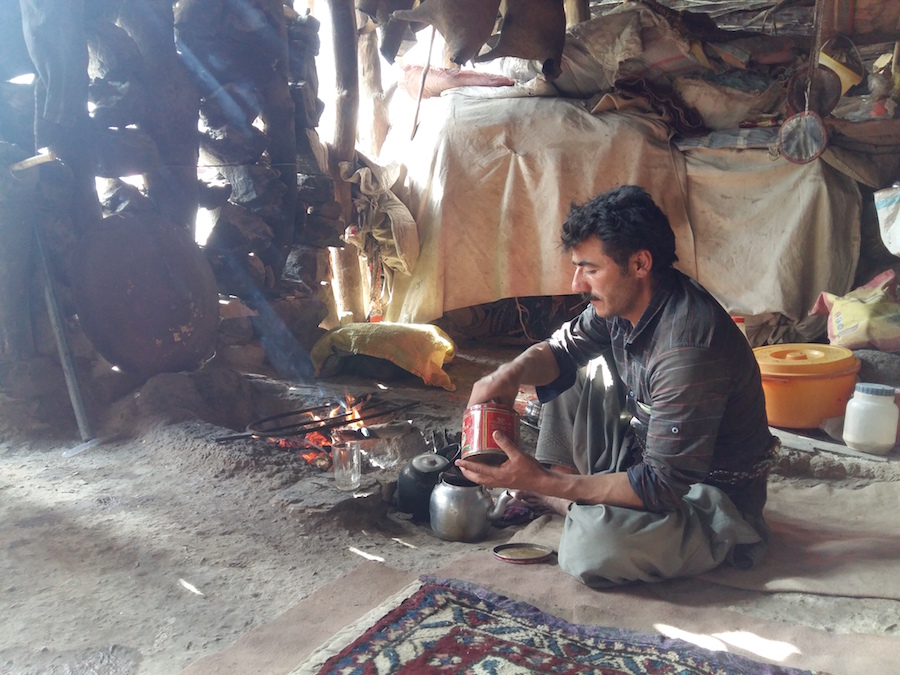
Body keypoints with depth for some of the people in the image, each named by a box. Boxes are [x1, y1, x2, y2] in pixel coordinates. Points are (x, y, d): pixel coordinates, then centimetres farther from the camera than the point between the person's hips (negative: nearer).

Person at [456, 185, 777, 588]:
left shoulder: (687, 350, -35)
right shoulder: (625, 300, -8)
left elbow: (662, 486, -32)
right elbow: (561, 349, 6)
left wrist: (543, 482, -33)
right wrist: (508, 374, -17)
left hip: (715, 497, -8)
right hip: (649, 454, 8)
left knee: (592, 548, -33)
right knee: (575, 370, 6)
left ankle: (554, 495, 0)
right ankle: (561, 482, 6)